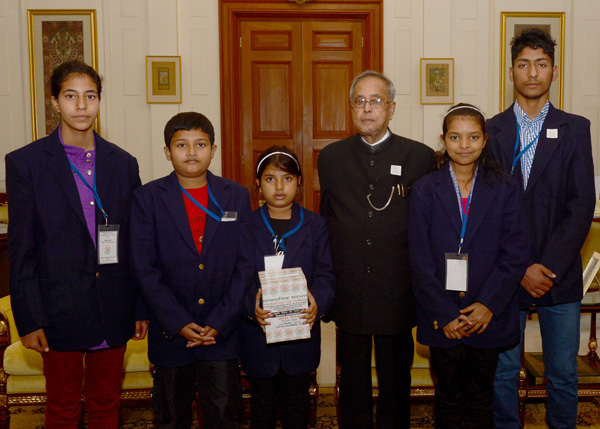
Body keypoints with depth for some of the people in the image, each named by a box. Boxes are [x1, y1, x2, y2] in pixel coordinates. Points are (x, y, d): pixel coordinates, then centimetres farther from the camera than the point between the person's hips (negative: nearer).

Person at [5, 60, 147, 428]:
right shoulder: (25, 163, -4)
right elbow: (20, 249, -5)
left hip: (113, 313, 3)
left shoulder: (123, 163, 4)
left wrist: (142, 308, 5)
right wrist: (29, 319, -8)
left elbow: (135, 243, 6)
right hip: (60, 311, -2)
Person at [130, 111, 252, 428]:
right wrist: (179, 325, -12)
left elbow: (245, 265, -1)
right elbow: (145, 271, -6)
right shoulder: (147, 198, -2)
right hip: (170, 336, 0)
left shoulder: (237, 196, 2)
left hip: (223, 334, 1)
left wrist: (219, 324, -9)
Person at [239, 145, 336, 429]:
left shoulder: (315, 225, 2)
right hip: (257, 334, 0)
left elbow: (325, 275, -3)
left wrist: (318, 302, -24)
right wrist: (252, 305, -26)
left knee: (296, 405, 14)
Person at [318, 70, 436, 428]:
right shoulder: (331, 157, 5)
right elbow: (327, 220, 9)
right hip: (349, 294, 2)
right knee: (353, 383, 15)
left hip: (397, 295, -1)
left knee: (396, 383, 14)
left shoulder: (420, 157, -2)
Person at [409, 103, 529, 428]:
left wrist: (488, 306, -12)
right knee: (449, 398, 11)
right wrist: (445, 314, -10)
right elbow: (420, 259, -4)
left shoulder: (505, 190, 1)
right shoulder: (425, 190, 0)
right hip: (443, 321, 0)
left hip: (488, 315, 0)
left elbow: (515, 255, -3)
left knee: (481, 399, 12)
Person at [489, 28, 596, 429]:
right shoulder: (492, 130, 4)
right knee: (502, 372, 9)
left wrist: (549, 267, -11)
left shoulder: (575, 129, 5)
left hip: (560, 272, 0)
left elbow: (582, 205, -3)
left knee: (563, 373, 9)